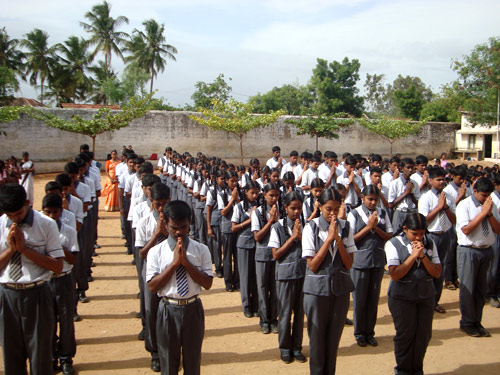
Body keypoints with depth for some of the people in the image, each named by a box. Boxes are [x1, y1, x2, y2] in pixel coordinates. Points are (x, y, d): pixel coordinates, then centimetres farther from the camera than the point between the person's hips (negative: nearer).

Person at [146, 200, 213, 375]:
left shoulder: (201, 250, -4)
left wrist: (186, 262, -20)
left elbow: (207, 283, -10)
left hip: (193, 309, 1)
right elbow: (152, 286, -12)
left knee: (193, 361, 18)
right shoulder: (156, 252, -6)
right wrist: (174, 263, -20)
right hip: (168, 310, 0)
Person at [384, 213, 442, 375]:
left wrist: (423, 256, -16)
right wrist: (413, 255, -21)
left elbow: (437, 273, -1)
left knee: (424, 335, 8)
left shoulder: (429, 243, 3)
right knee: (405, 335, 5)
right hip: (402, 297, -4)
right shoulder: (394, 244, -10)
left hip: (426, 296, 4)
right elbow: (395, 274, -17)